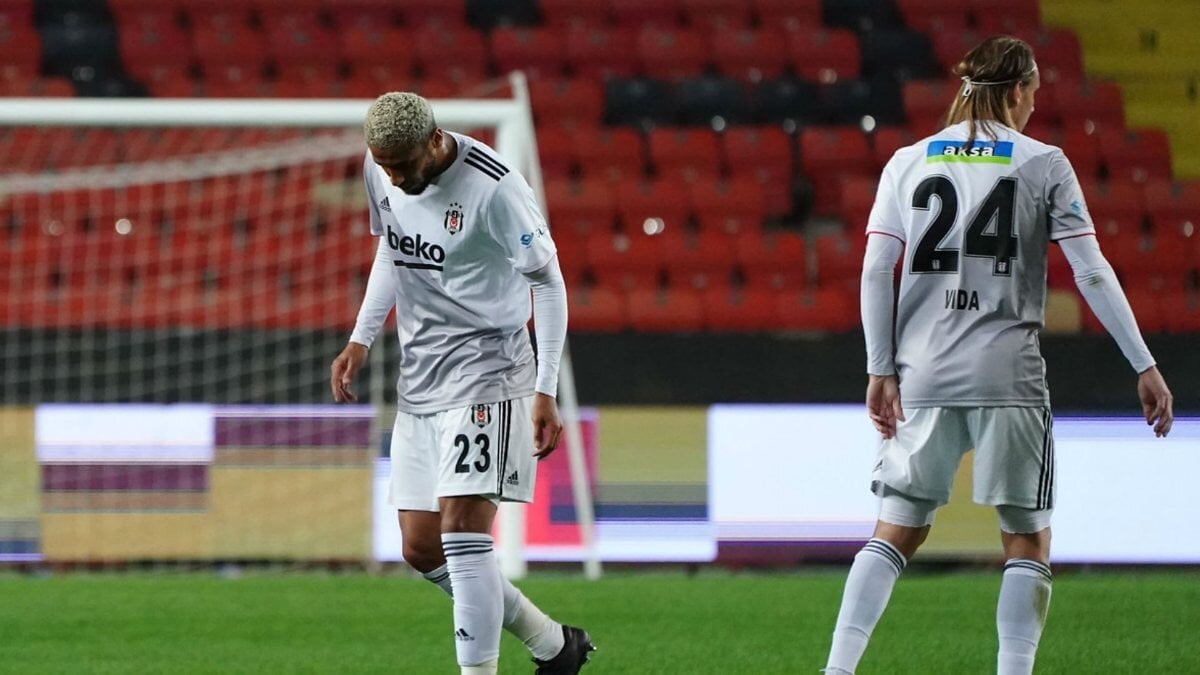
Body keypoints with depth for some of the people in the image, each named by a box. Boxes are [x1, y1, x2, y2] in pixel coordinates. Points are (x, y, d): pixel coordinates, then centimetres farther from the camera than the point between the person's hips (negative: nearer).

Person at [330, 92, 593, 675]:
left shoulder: (493, 187, -20)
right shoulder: (381, 170, 1)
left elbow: (548, 282, -12)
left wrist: (546, 392, -16)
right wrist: (361, 340, 11)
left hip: (486, 371, -7)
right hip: (419, 379, 8)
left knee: (462, 531, -18)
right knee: (421, 548, 6)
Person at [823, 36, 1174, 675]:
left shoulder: (908, 162, 8)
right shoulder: (1043, 164, 1)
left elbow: (874, 271, 3)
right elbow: (1092, 273, -2)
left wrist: (881, 370, 7)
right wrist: (1144, 366, 2)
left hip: (924, 376, 3)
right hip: (1008, 378, -3)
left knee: (898, 527, 9)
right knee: (1027, 537, 7)